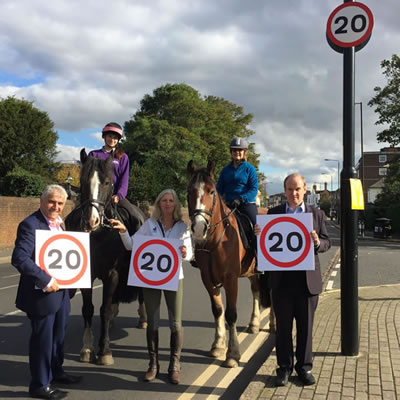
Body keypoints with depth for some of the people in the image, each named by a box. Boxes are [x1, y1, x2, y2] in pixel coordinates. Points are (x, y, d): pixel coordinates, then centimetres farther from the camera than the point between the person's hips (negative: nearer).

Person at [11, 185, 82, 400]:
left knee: (58, 336, 22)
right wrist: (46, 280, -27)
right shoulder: (30, 224, -18)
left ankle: (56, 371, 41)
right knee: (42, 339, 5)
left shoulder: (57, 224, 10)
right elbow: (19, 258, -28)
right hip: (42, 294, -9)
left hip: (61, 291, 9)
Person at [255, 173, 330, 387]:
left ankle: (304, 367, 26)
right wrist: (259, 234, -18)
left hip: (307, 279, 0)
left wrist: (317, 243, -19)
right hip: (281, 279, 0)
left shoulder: (317, 214, 4)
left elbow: (327, 243, 4)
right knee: (283, 326, 10)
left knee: (305, 326, 11)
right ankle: (284, 367, 23)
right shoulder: (273, 213, 4)